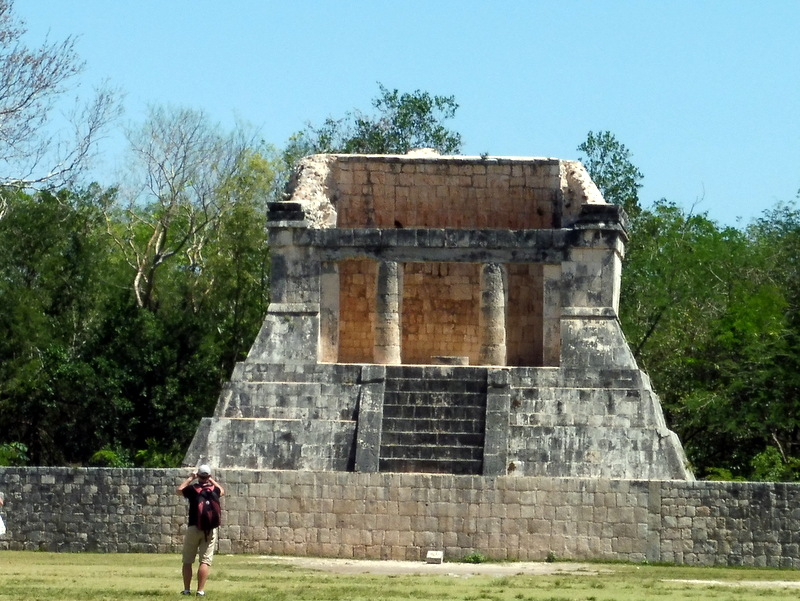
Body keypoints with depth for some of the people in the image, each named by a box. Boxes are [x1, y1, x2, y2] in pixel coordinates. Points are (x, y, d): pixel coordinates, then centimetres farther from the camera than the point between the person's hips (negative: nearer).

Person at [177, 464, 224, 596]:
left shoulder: (192, 489, -4)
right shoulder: (214, 490, 0)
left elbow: (179, 490, 18)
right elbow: (222, 491, 26)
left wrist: (190, 478, 24)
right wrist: (212, 480, 30)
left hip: (193, 528, -1)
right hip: (210, 530, 1)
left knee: (187, 561, 10)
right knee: (205, 561, -2)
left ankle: (186, 589, 9)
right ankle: (200, 590, -9)